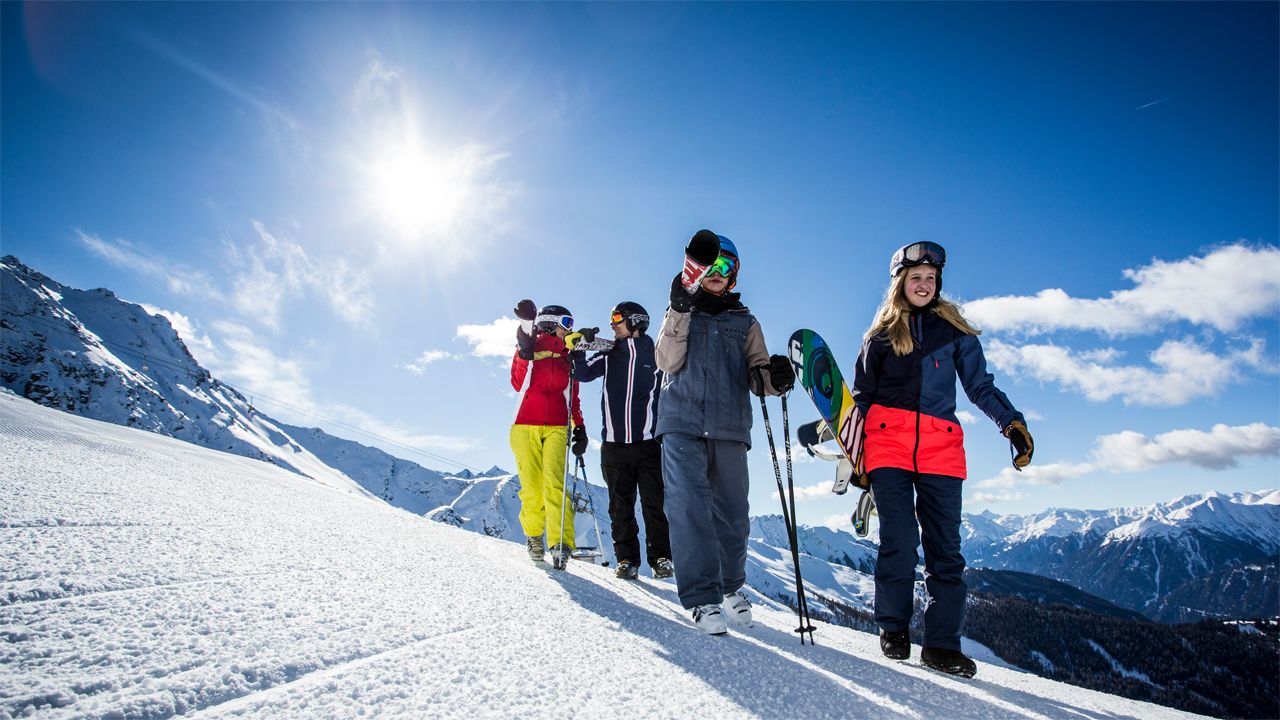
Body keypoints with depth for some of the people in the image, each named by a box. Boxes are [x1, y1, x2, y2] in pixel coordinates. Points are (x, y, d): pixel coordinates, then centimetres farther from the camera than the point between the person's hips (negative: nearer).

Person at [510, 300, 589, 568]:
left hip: (557, 428, 2)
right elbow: (518, 382, -6)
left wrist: (580, 428, 12)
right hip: (526, 426, -2)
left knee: (555, 484, -14)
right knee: (532, 487, -3)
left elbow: (573, 399, 23)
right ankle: (533, 534, 19)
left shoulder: (567, 359, 20)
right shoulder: (528, 348, 9)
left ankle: (561, 542, -18)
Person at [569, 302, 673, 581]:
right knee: (620, 505, 5)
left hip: (649, 441, -2)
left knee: (654, 503, -2)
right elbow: (583, 374, 4)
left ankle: (661, 558, 8)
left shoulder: (656, 354, 7)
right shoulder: (610, 354, 14)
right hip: (614, 442, 3)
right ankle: (627, 560, 12)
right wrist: (578, 351, -13)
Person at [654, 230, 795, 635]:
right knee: (689, 506, -14)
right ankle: (702, 598, -10)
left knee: (732, 511, 4)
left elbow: (756, 375, 8)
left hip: (729, 427, 2)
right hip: (682, 423, -2)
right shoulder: (680, 312, 15)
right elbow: (668, 363, -2)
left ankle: (730, 587, 25)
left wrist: (774, 377, -15)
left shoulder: (745, 321, 18)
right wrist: (680, 312, -13)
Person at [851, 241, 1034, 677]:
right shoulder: (882, 334, 14)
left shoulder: (954, 331, 14)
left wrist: (1011, 423, -5)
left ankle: (941, 643, 5)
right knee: (899, 539, -8)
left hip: (941, 445, 1)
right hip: (887, 441, -1)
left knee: (944, 545, -2)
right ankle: (893, 628, 9)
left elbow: (980, 386, 12)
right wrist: (855, 453, 9)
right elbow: (862, 395, 15)